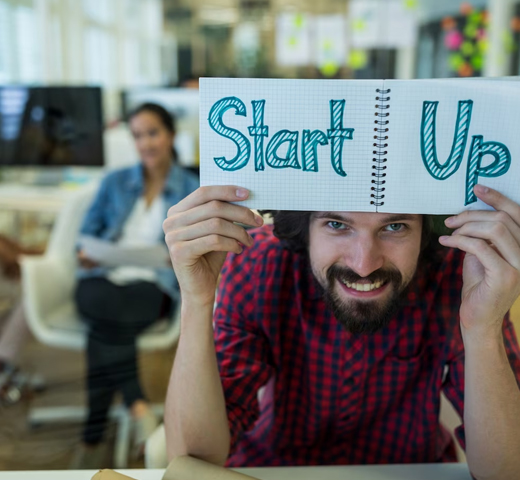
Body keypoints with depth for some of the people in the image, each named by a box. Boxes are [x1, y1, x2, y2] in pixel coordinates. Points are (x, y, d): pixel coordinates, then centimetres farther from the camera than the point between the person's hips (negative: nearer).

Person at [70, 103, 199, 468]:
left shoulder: (193, 189, 13)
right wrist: (87, 254, -3)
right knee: (105, 306, -36)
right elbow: (89, 230, 19)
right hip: (102, 278, 3)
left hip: (152, 284, -2)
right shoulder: (116, 181, 22)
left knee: (105, 323, -34)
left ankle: (94, 437, -27)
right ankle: (138, 406, -35)